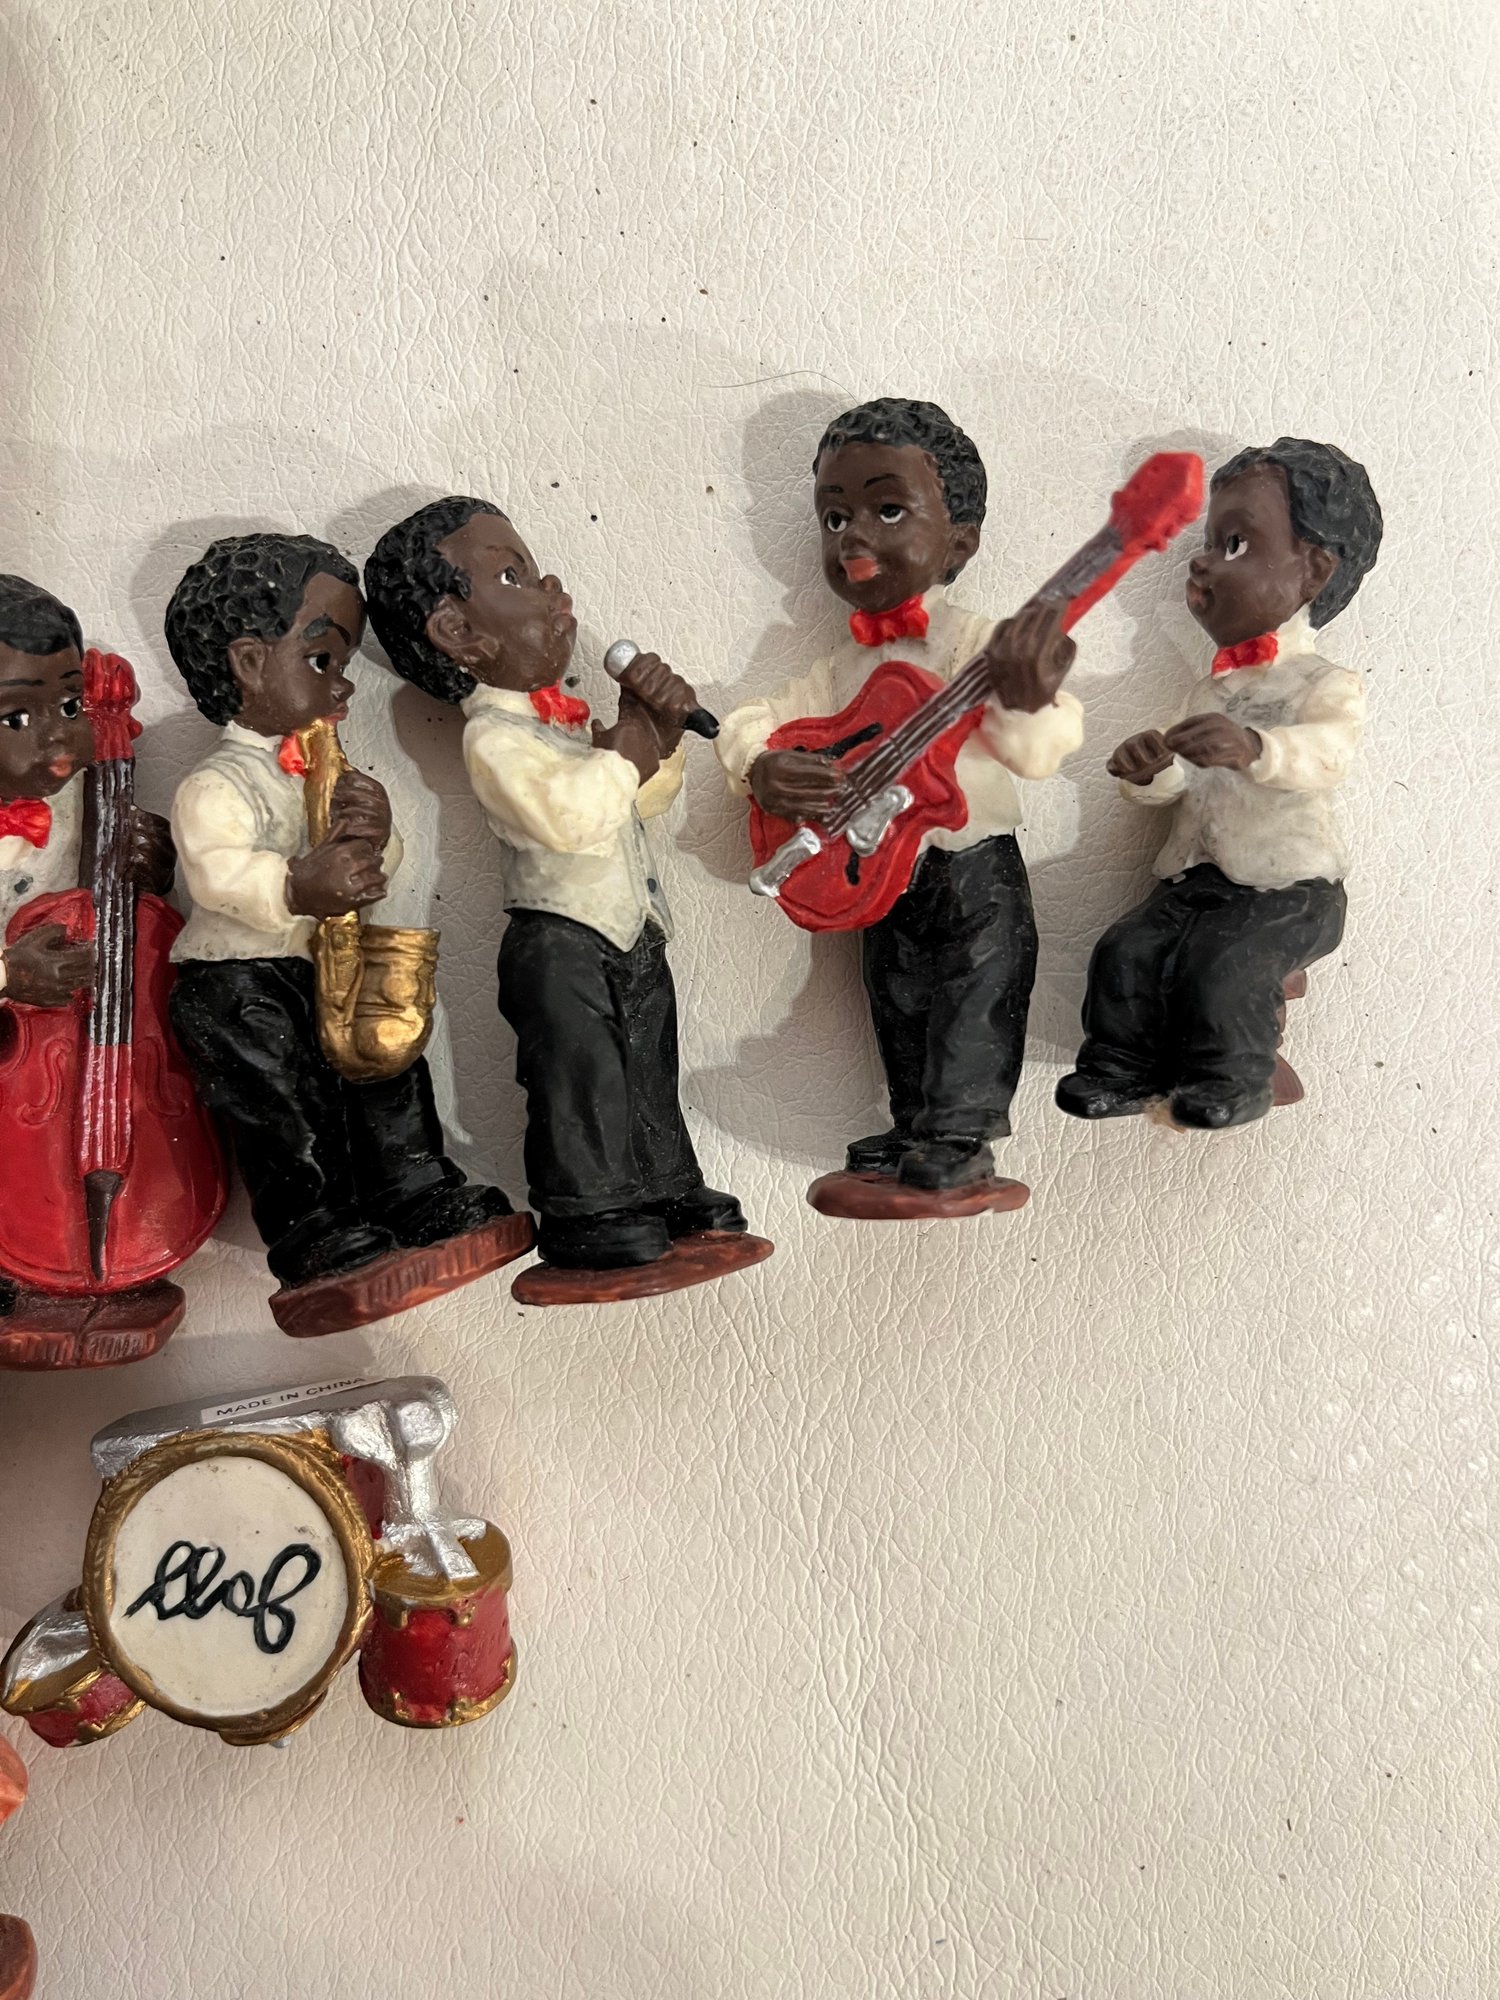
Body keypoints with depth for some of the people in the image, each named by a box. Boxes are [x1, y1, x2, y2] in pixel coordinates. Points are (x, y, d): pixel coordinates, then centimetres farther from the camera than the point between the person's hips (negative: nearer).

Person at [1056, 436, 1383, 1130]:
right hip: (1197, 877, 6)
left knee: (1221, 962, -26)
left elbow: (1325, 754, -24)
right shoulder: (1211, 692, 18)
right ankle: (1127, 1067, 4)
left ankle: (1234, 1077, -5)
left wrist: (1253, 747, -44)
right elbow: (1176, 781, 14)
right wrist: (1149, 769, -11)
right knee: (1125, 954, -13)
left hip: (1287, 886, -6)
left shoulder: (1326, 684, -3)